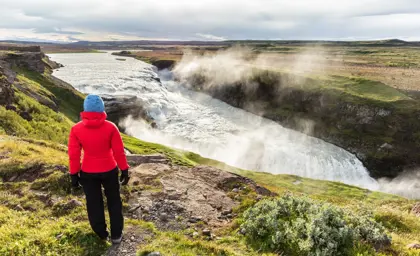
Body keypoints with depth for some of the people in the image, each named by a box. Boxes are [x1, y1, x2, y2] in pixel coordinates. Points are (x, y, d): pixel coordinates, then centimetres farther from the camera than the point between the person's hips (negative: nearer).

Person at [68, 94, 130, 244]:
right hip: (109, 171, -1)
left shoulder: (76, 129, -12)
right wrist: (124, 170, -1)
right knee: (114, 202, 19)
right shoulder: (110, 128, -16)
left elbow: (74, 155, -8)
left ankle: (101, 235, 34)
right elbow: (119, 151, -12)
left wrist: (74, 174, 3)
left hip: (88, 173, 1)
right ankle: (116, 235, 26)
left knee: (94, 204, 18)